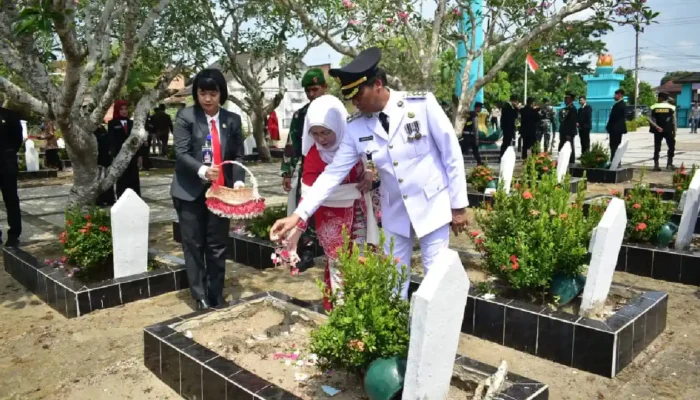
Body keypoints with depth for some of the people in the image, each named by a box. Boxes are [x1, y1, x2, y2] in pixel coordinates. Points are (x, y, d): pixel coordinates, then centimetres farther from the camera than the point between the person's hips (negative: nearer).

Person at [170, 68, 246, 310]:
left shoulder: (232, 120, 4)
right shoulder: (186, 117, -4)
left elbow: (238, 155, 5)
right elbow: (181, 153, -12)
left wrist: (238, 181, -12)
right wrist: (202, 170, -30)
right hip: (190, 191, -2)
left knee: (218, 246, 9)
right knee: (194, 245, 5)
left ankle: (217, 296, 21)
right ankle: (200, 297, 17)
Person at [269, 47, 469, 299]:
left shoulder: (422, 104, -17)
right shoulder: (355, 127, -8)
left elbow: (452, 154, -10)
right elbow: (333, 173, -6)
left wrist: (458, 205, -6)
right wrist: (299, 214, -13)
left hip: (433, 206, -3)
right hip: (395, 213, 3)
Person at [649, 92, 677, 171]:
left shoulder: (653, 107, 1)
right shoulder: (671, 107, -1)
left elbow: (651, 119, -3)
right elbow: (674, 121, 0)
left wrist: (656, 127, 4)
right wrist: (674, 131, 4)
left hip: (657, 131, 2)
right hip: (668, 131, -1)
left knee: (657, 148, 5)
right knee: (671, 147, 10)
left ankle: (656, 165, 3)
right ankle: (669, 164, 5)